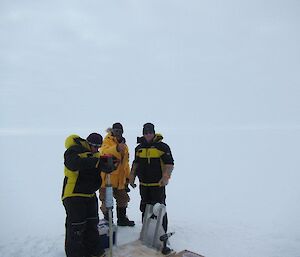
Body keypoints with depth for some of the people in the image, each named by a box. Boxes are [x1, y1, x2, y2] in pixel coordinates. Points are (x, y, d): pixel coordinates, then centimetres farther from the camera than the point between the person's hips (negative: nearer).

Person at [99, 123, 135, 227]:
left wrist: (127, 177, 20)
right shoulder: (107, 142, -8)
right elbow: (104, 152, -33)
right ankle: (107, 220, 20)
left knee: (123, 199, 17)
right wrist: (117, 148, -51)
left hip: (120, 179, 7)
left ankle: (122, 219, 34)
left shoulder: (124, 145, 15)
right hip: (107, 178, -7)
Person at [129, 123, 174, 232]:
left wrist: (166, 176, -23)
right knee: (145, 207, 17)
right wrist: (132, 176, 14)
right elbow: (136, 163, 20)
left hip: (158, 184, -5)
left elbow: (170, 164, -10)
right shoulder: (139, 148, 9)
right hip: (143, 184, 6)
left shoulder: (162, 147, -9)